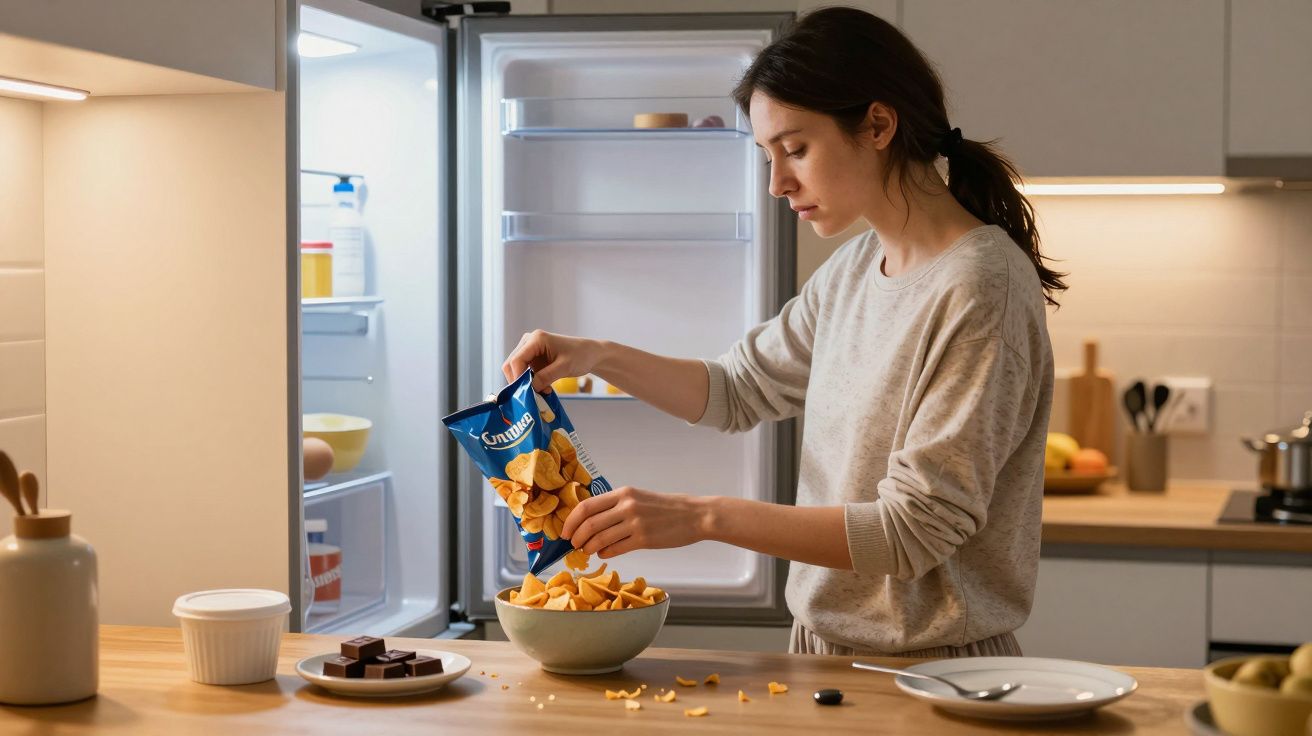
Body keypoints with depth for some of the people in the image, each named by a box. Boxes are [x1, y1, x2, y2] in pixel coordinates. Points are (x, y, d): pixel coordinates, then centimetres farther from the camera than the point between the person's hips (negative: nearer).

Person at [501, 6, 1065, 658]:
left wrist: (701, 516, -23)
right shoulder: (852, 269, 9)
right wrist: (598, 357, 7)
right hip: (825, 651, 7)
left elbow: (915, 529, -20)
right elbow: (737, 390, 23)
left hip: (935, 669, -7)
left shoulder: (980, 286, -16)